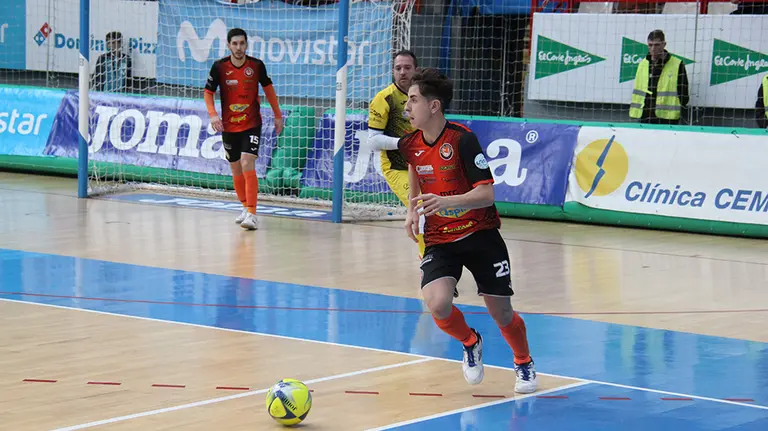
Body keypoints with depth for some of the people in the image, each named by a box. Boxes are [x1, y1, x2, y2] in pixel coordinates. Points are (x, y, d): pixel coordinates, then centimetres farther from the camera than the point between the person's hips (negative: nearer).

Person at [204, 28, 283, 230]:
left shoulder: (257, 65, -7)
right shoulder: (220, 67, -7)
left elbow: (268, 88, 8)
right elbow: (208, 92, 1)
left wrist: (277, 115, 11)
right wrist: (213, 114, -15)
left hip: (252, 124, -2)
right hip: (228, 126, 2)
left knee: (247, 164, -18)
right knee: (236, 168, 11)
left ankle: (252, 214, -20)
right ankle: (246, 207, 31)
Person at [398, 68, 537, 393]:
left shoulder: (463, 139, -18)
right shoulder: (410, 145, -2)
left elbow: (486, 194, -21)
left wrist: (446, 201, -36)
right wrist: (412, 211, 6)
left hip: (480, 234, -3)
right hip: (439, 240, 3)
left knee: (501, 312, 3)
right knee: (438, 304, -23)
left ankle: (524, 363, 36)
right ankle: (470, 343, 11)